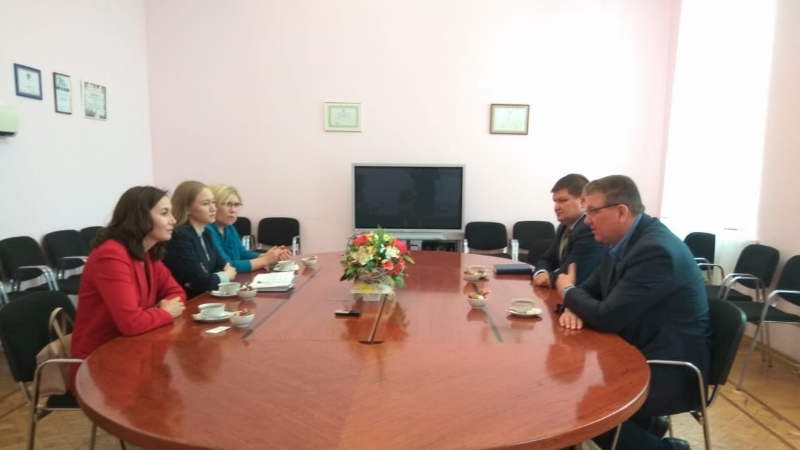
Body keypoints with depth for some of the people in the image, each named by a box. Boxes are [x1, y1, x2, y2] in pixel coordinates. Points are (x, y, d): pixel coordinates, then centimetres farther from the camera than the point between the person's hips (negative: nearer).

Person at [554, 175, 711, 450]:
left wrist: (568, 291, -8)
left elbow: (608, 317, -27)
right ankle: (645, 423, 21)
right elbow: (592, 287, 12)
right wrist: (574, 307, -11)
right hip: (641, 353, 9)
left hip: (672, 369, -9)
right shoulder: (624, 240, 2)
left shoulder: (655, 249, -27)